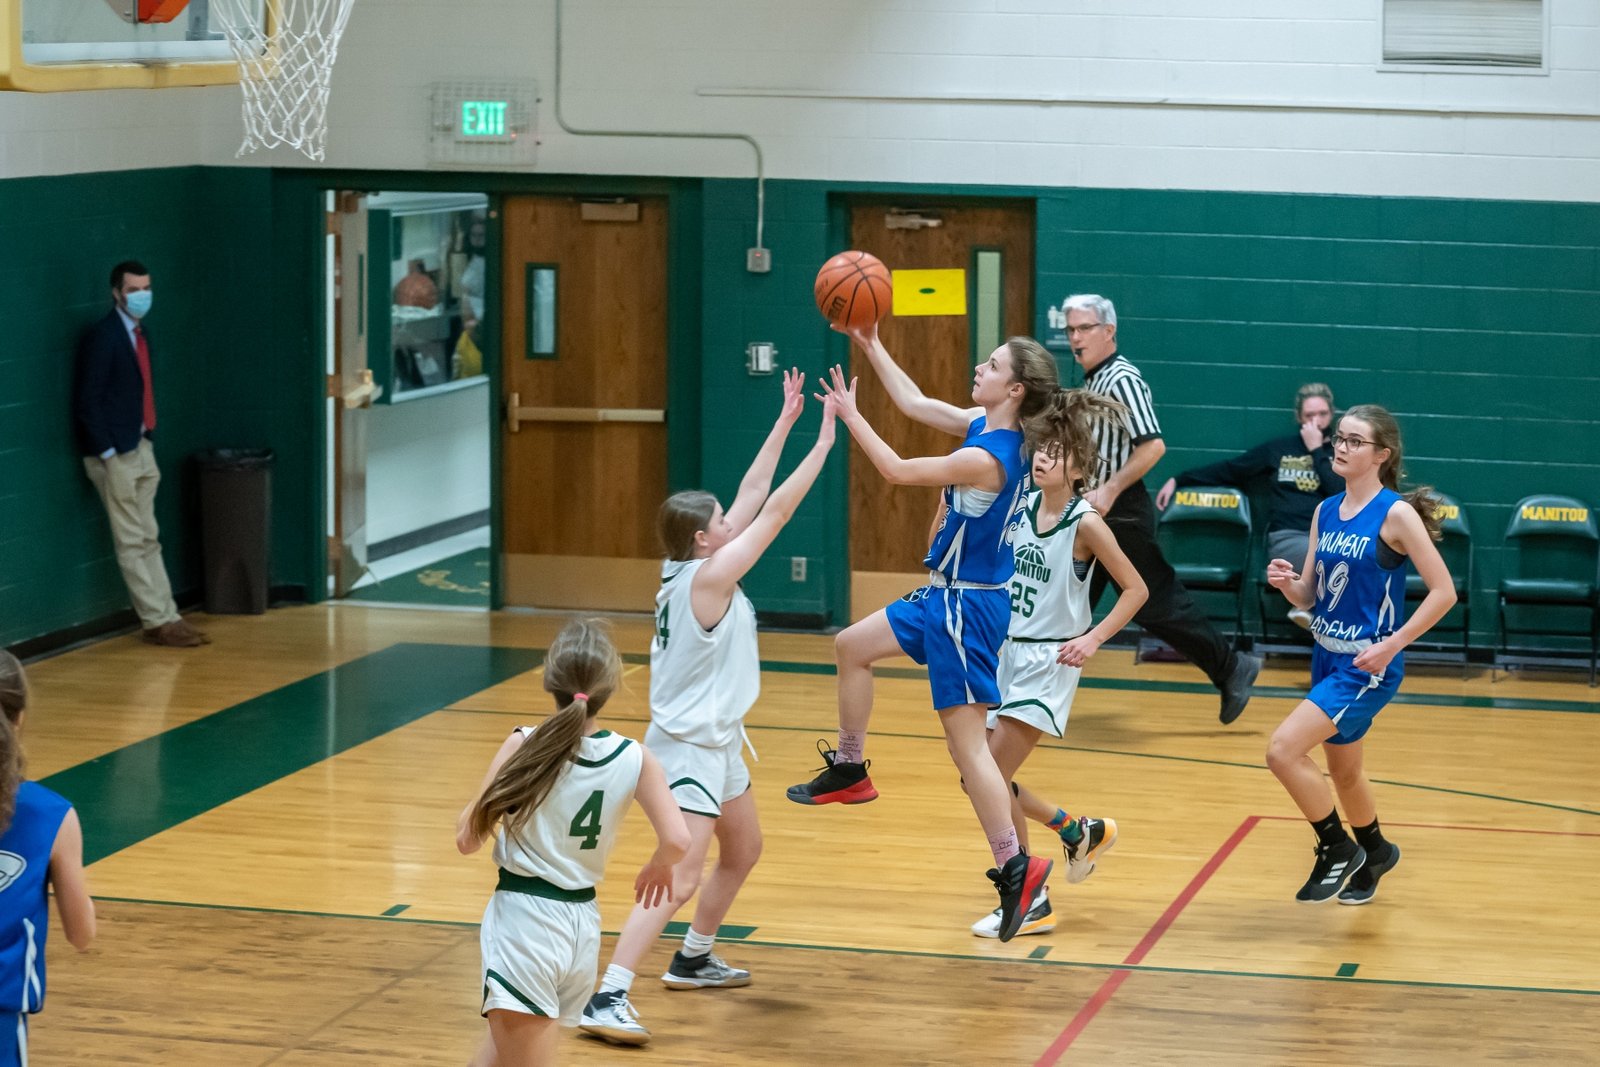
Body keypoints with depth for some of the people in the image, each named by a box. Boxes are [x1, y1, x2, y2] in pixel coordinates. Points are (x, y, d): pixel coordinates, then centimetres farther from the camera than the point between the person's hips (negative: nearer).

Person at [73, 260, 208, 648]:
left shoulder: (138, 334, 12)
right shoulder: (102, 336, -14)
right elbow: (86, 402, -16)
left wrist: (146, 443, 9)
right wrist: (109, 454, -17)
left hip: (140, 450, 9)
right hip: (115, 455, -8)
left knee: (149, 541, 11)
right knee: (133, 544, -2)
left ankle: (166, 618, 14)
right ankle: (158, 621, 1)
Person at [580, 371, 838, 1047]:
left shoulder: (692, 568, 3)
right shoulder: (707, 578, -20)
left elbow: (754, 498, 9)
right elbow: (772, 512, -19)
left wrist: (785, 425, 10)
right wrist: (823, 441, -14)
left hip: (716, 742, 10)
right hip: (688, 746, -10)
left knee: (743, 850, 26)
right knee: (678, 879, -16)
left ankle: (694, 959, 41)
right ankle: (607, 1001, -21)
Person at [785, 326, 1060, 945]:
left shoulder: (986, 459, -26)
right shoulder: (984, 426, 1)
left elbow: (897, 471, -16)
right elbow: (915, 403, 13)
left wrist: (850, 414, -8)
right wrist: (872, 346, 12)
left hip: (968, 608, -10)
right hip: (946, 596, 10)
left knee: (967, 742, -8)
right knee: (853, 646, 23)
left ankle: (1013, 866, -5)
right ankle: (849, 771, 35)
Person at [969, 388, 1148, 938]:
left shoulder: (1085, 524, -13)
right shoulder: (1020, 508, 4)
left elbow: (1135, 589, -8)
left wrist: (1093, 639, -17)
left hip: (1049, 663, -7)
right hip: (1007, 653, 7)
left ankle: (1031, 902, -1)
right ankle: (1080, 831, 30)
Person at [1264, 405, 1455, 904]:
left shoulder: (1396, 514, -14)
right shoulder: (1325, 512, 5)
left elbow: (1443, 591, -15)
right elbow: (1310, 596, 9)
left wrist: (1391, 645, -20)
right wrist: (1287, 583, -13)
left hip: (1367, 666, -7)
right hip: (1327, 656, 7)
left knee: (1283, 749, -19)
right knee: (1343, 769, 21)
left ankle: (1338, 849, 1)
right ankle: (1374, 852, 47)